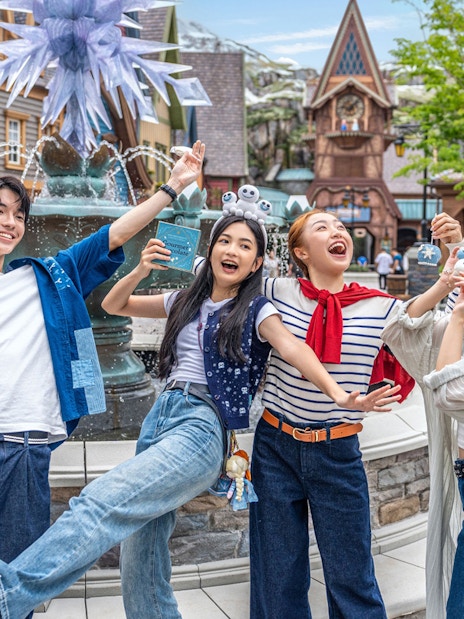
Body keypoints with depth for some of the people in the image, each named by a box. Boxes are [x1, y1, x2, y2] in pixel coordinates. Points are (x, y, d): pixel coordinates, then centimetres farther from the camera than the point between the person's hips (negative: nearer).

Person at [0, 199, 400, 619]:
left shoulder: (256, 310, 6)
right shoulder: (187, 302, 21)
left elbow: (292, 349, -11)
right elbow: (114, 305, 25)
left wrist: (338, 394, -28)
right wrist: (140, 272, 6)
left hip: (203, 427, -6)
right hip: (159, 417, 6)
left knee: (101, 503, -26)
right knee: (139, 559, 2)